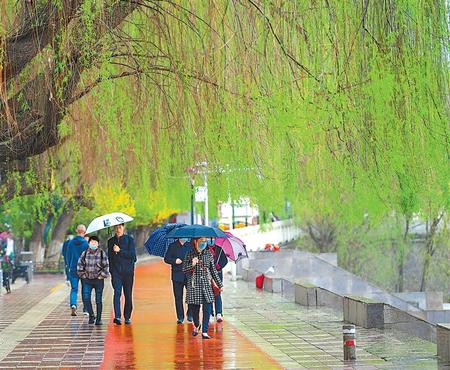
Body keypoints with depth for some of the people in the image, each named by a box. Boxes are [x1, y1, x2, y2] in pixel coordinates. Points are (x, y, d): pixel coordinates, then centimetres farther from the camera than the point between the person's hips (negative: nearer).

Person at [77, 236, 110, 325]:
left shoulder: (102, 253, -2)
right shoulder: (84, 253, 3)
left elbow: (106, 266, 1)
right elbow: (80, 265, 10)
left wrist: (102, 276, -5)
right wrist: (83, 275, 3)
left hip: (99, 280, -2)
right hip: (87, 280, 2)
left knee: (98, 300, 2)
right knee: (86, 299, -7)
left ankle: (99, 319, 9)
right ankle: (91, 315, 13)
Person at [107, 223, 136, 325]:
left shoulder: (129, 239, 4)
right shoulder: (111, 241, 12)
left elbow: (132, 254, -6)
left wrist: (120, 251, -14)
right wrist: (111, 270, 11)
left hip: (128, 271, -1)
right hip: (116, 271, 1)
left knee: (128, 295, 3)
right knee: (117, 293, -14)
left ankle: (127, 317, 14)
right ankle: (117, 317, -23)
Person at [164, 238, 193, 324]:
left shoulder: (190, 246, 9)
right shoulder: (173, 246, 8)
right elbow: (166, 259, 5)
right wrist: (175, 261, -13)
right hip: (177, 276, 0)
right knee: (178, 297, 1)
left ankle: (190, 315, 11)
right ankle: (180, 317, 9)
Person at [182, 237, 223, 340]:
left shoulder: (209, 254, 6)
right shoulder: (190, 254, 1)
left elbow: (214, 270, 11)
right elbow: (184, 269, 0)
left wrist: (220, 284, 10)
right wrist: (192, 265, -20)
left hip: (206, 285, 1)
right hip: (194, 285, -1)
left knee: (207, 308, -8)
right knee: (194, 308, 5)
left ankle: (204, 332, -5)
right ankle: (196, 325, 36)